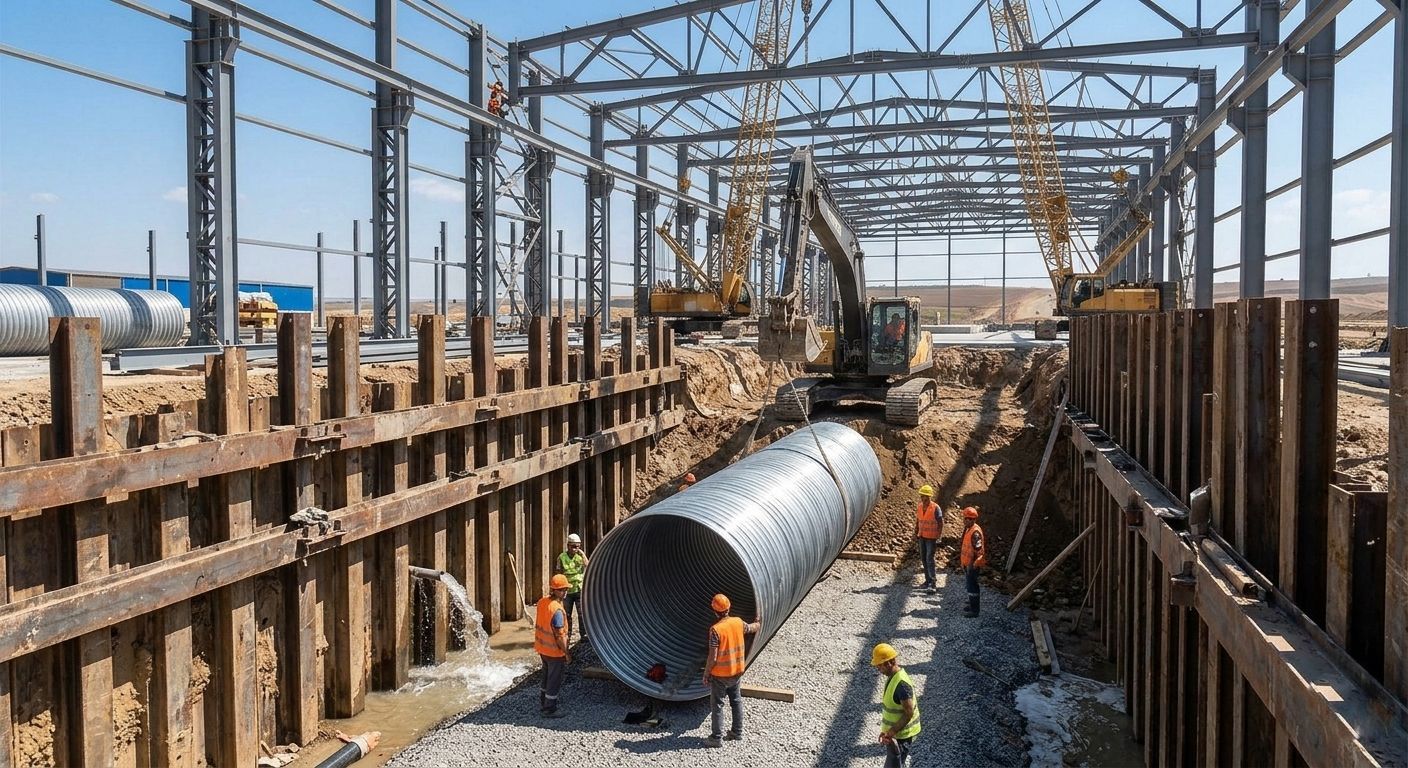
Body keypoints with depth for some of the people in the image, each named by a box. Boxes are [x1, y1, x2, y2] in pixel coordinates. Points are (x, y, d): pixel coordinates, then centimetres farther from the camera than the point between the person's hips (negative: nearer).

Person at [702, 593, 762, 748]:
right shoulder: (738, 622, -7)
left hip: (720, 674, -6)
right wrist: (758, 623, 39)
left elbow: (712, 657, -21)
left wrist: (706, 674, -8)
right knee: (736, 700, 20)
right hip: (737, 671, 6)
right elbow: (751, 628, 17)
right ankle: (737, 732, 31)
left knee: (717, 704, 6)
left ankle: (716, 738, 12)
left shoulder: (715, 630, -24)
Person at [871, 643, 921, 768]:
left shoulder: (901, 684, -28)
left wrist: (891, 732, -23)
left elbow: (909, 713, -26)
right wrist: (887, 730, 15)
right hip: (894, 732, 10)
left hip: (901, 735, -9)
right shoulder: (892, 676, 2)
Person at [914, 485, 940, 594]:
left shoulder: (935, 508, -15)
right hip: (922, 537, 6)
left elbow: (940, 524, -10)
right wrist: (916, 533, 6)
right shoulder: (919, 507, 3)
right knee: (923, 559, 11)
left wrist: (938, 537, -13)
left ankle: (933, 583, -12)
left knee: (929, 559, -13)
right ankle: (928, 580, 23)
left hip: (931, 537, -6)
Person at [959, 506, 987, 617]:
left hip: (972, 564, -10)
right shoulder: (968, 529, 8)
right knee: (970, 584, 20)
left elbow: (978, 550, -25)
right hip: (967, 563, 10)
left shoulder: (975, 532, -24)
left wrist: (973, 564, -23)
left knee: (972, 586, -3)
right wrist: (961, 559, 22)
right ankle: (972, 605, 34)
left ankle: (974, 610, 4)